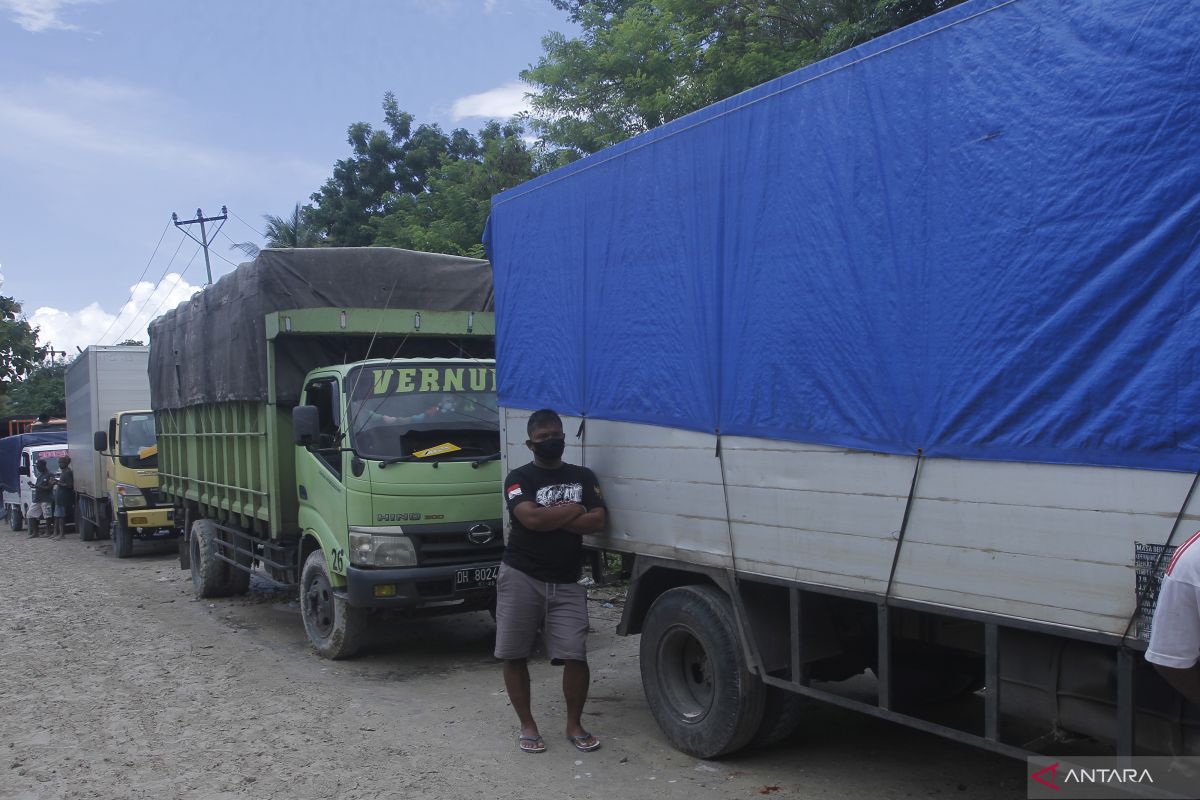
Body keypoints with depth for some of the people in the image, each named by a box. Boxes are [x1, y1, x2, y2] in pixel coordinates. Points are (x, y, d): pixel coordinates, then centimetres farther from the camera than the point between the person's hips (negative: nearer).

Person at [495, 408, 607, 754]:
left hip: (566, 583, 2)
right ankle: (527, 726, 20)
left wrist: (550, 519, -9)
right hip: (520, 578, -2)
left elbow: (598, 521, -3)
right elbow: (531, 518, -19)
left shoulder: (583, 476, 11)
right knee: (514, 656, 4)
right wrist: (572, 509, -5)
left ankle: (574, 725, 14)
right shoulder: (519, 478, 0)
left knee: (575, 656, -5)